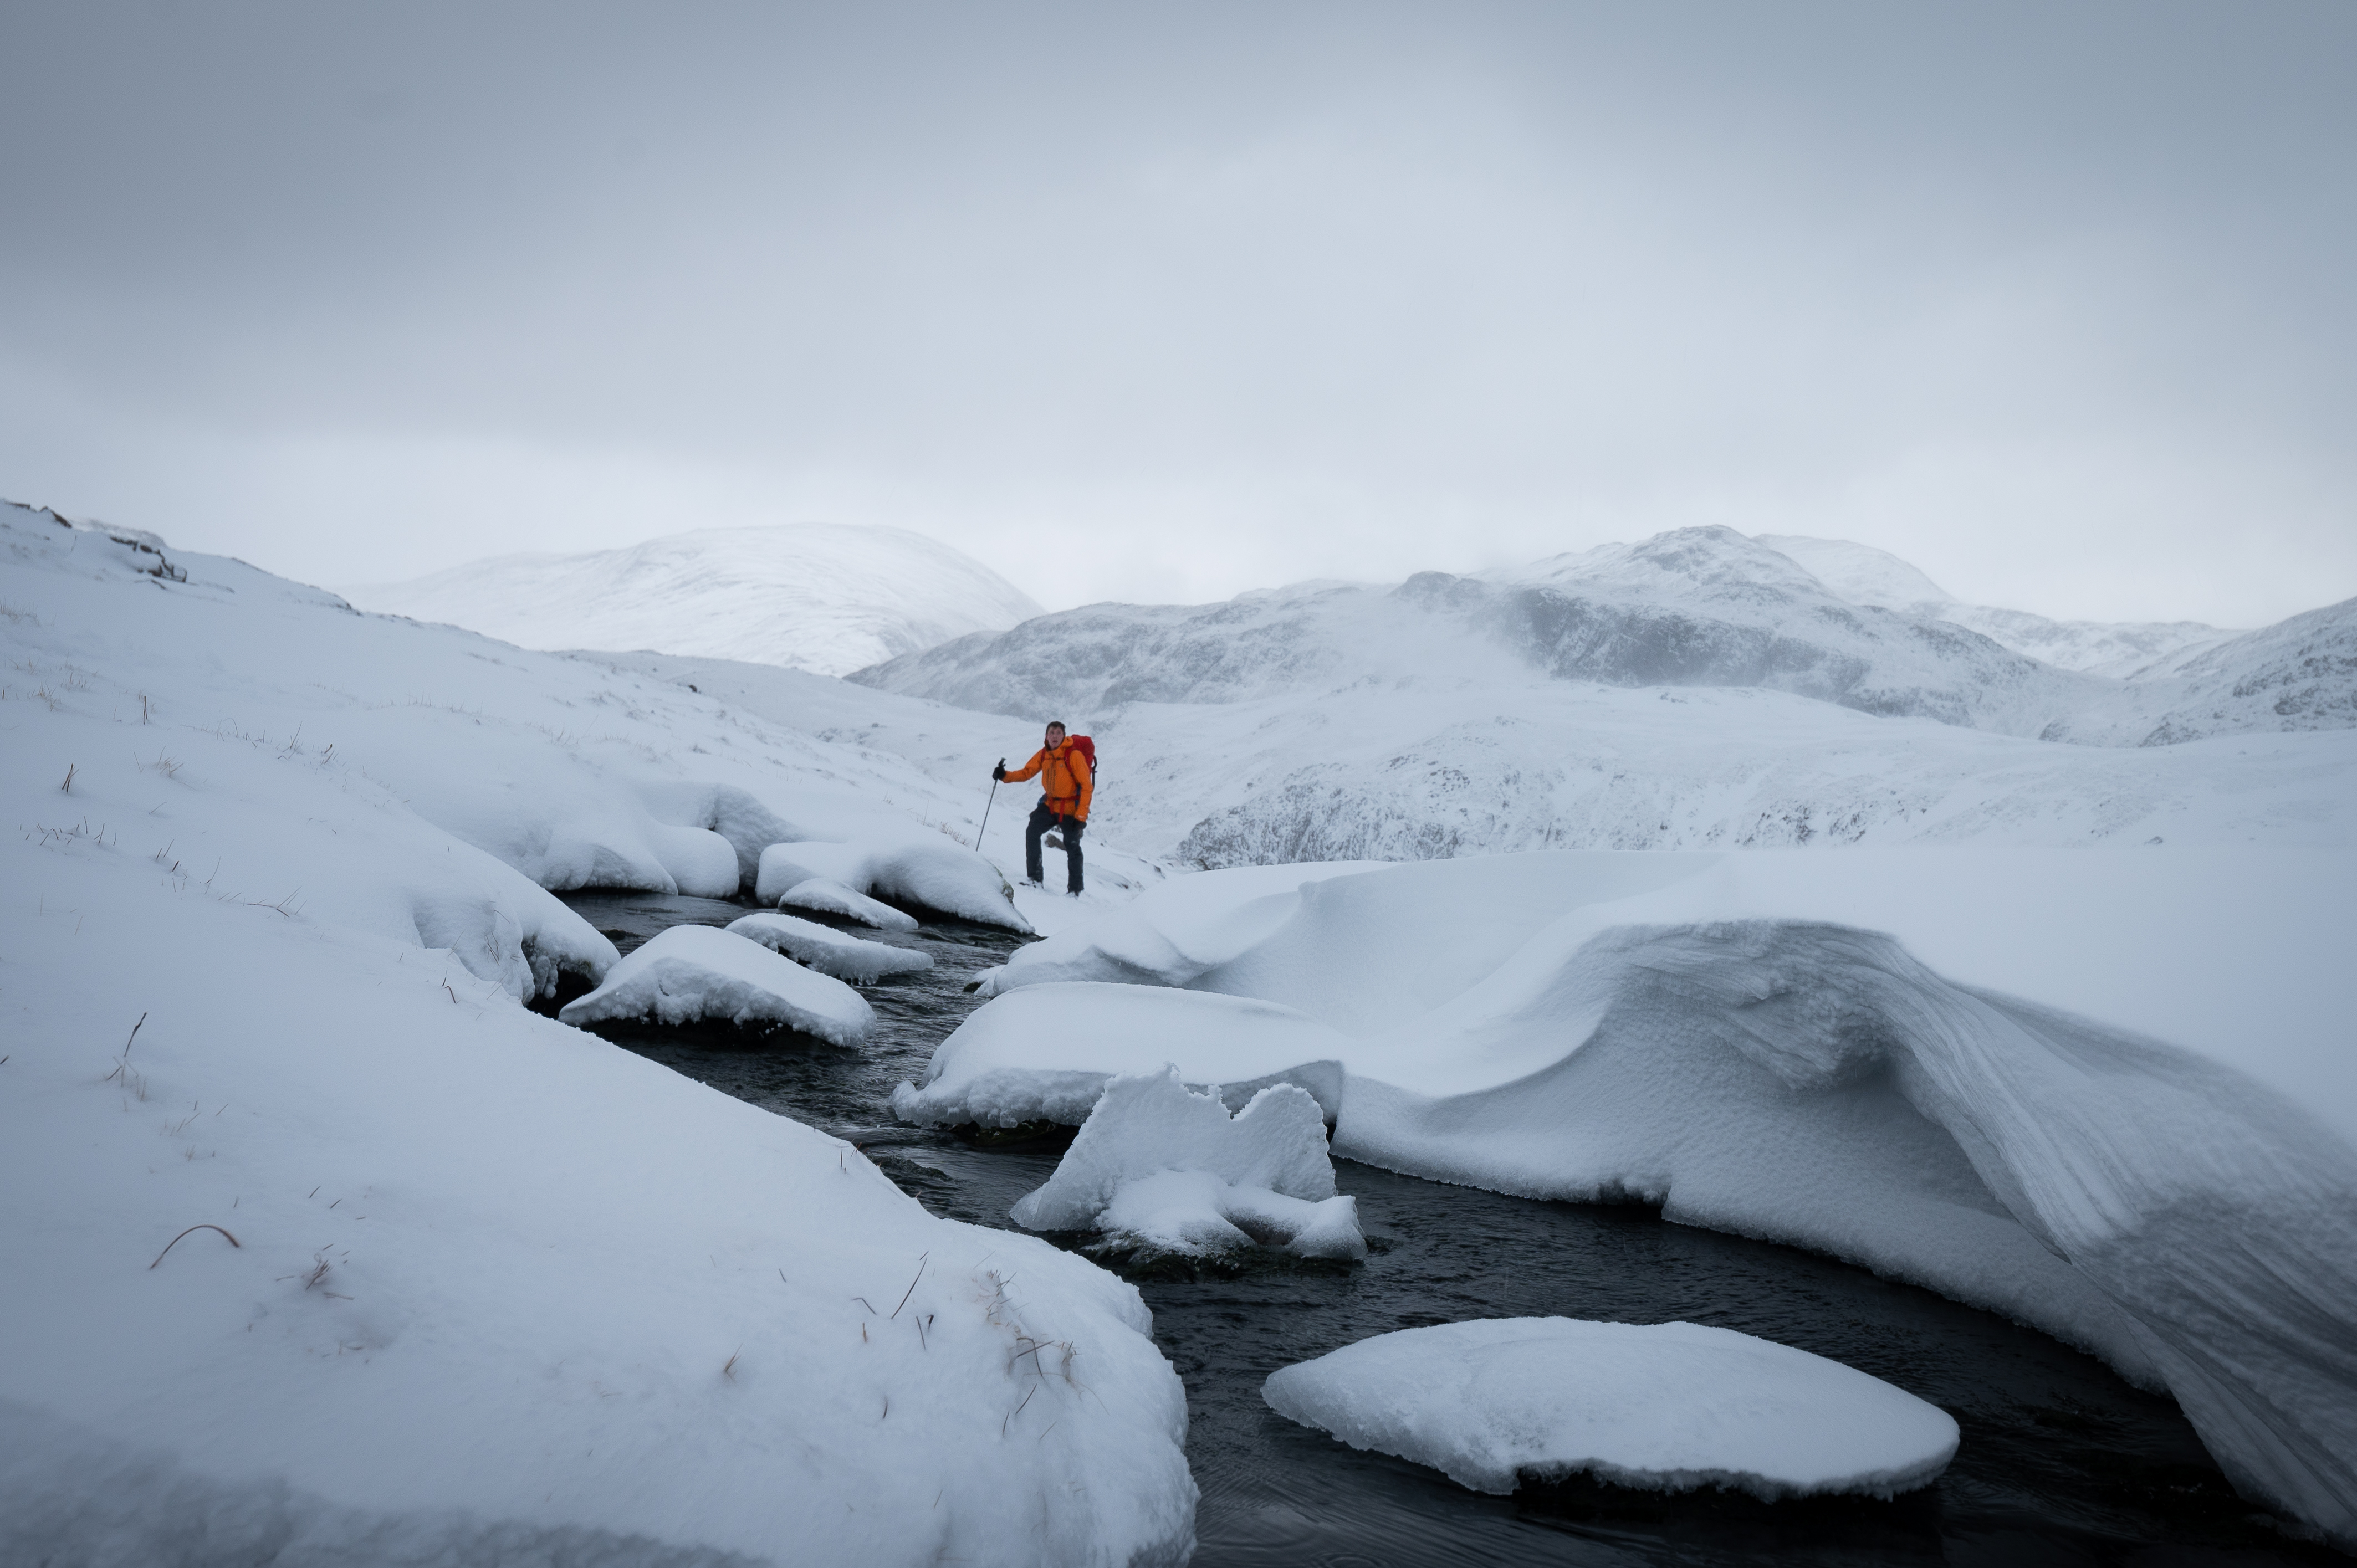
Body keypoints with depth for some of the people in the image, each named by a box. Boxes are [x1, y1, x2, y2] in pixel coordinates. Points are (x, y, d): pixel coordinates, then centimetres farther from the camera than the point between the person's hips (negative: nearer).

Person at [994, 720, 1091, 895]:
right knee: (1032, 831, -9)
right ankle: (1035, 879, -1)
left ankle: (1075, 890, 12)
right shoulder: (1044, 754, -2)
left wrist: (1081, 815, -21)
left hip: (1070, 808, -5)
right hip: (1050, 805, 5)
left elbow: (1087, 786, -18)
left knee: (1072, 848, 0)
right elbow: (1026, 772, 4)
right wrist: (1005, 776, -16)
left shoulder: (1074, 755, -20)